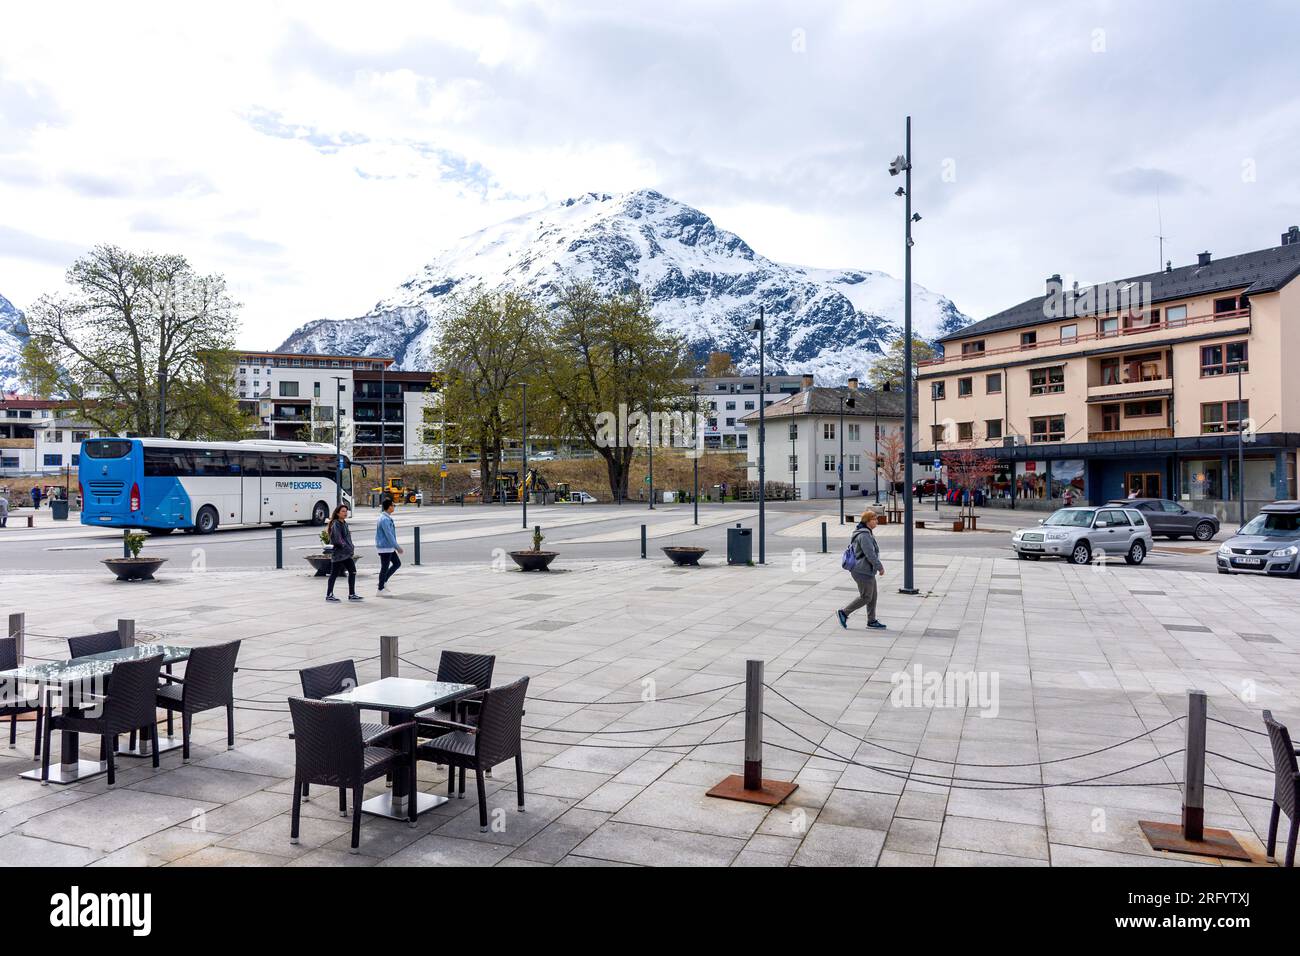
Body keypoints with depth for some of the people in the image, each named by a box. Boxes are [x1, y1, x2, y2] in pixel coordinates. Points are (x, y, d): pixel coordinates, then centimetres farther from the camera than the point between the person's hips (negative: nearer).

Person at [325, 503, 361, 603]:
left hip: (346, 553, 9)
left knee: (352, 572, 7)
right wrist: (349, 548, -17)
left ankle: (352, 595, 12)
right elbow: (338, 540, -21)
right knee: (334, 574, -1)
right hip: (338, 553, -9)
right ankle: (329, 595, 9)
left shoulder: (344, 523, 14)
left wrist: (351, 548, 6)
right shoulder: (336, 524, -13)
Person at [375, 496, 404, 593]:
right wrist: (397, 547, -18)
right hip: (384, 547, -10)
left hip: (389, 547, 10)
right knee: (384, 568, 0)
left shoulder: (387, 518, 12)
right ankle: (381, 589, 10)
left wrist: (397, 547, 22)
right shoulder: (384, 519, -20)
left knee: (397, 563, 14)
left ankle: (383, 581, 20)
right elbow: (389, 535, -22)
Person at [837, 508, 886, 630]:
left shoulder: (867, 533, 12)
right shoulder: (864, 535, -21)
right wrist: (880, 567, -15)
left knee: (873, 596, 14)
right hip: (863, 571, -11)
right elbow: (870, 554, -25)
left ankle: (871, 621, 20)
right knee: (865, 597, -3)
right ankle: (843, 612, 6)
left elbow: (850, 546, 21)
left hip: (867, 571, 11)